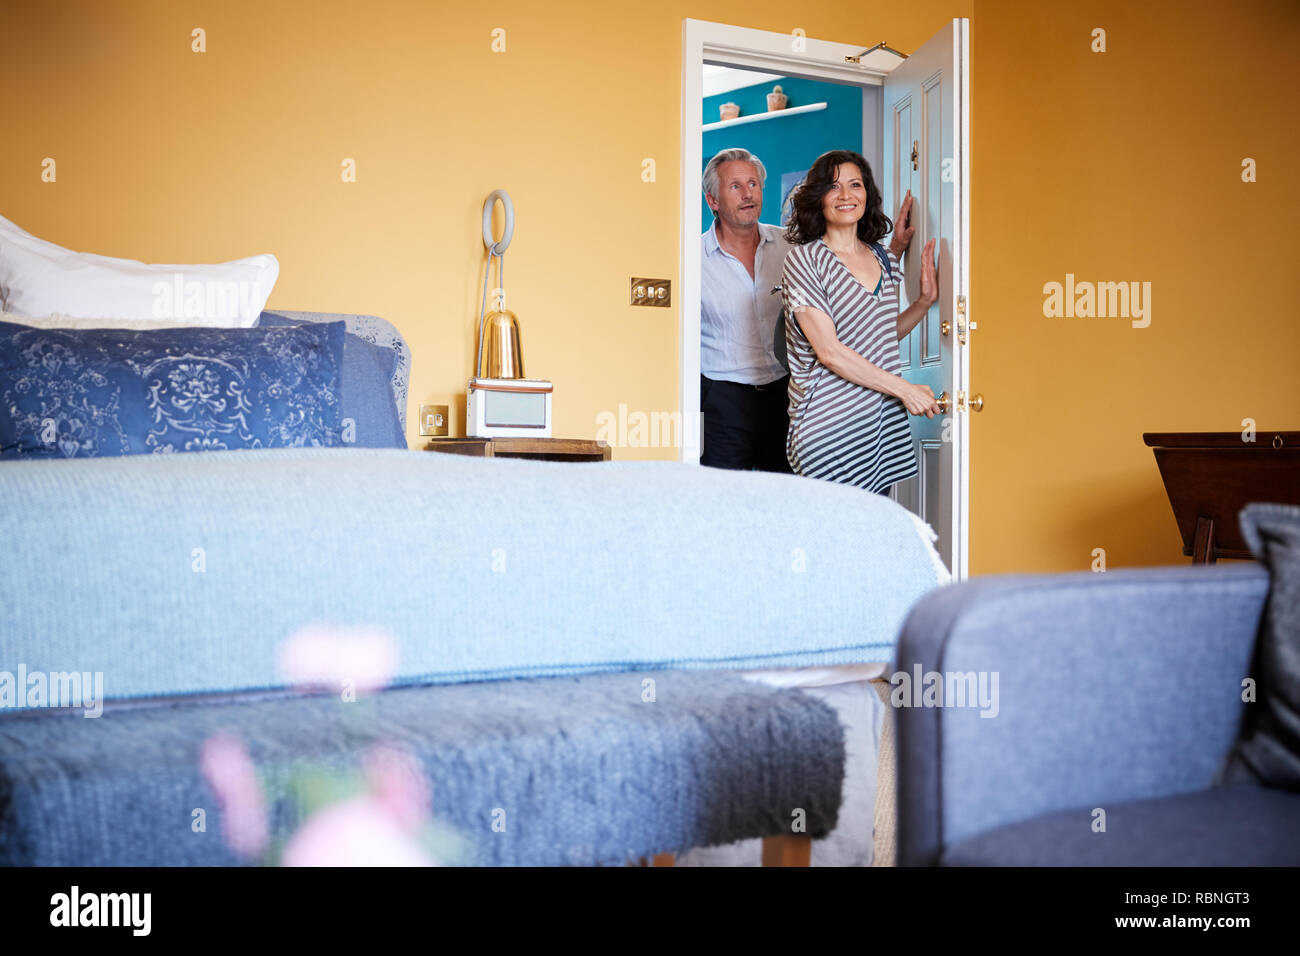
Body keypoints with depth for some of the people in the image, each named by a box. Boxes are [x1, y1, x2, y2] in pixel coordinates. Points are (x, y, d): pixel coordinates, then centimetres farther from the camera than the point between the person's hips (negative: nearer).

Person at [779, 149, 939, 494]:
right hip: (830, 427, -6)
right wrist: (904, 389, -13)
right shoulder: (804, 259, -6)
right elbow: (828, 350, -14)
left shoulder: (884, 258, 14)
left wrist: (926, 300, 10)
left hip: (884, 423, 6)